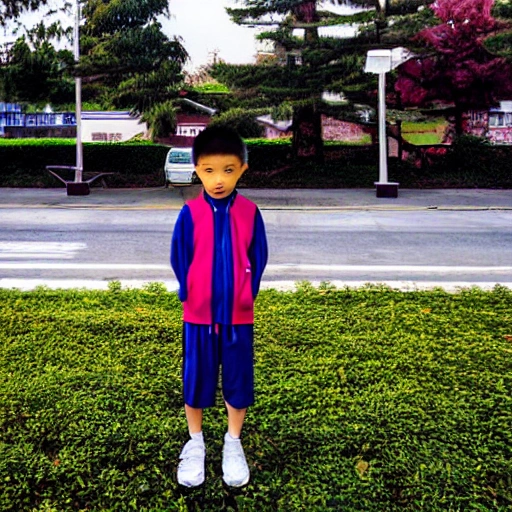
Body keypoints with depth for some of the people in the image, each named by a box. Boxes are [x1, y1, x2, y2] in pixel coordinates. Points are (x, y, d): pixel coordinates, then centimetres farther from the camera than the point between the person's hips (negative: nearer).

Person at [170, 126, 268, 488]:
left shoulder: (250, 212, -6)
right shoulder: (190, 213, -8)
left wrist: (247, 296, -4)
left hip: (239, 314, 1)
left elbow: (258, 258, 0)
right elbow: (179, 258, -2)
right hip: (198, 314, 0)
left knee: (238, 379, 11)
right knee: (196, 378, 12)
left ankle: (233, 443, 32)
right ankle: (195, 442, 33)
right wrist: (189, 296, -4)